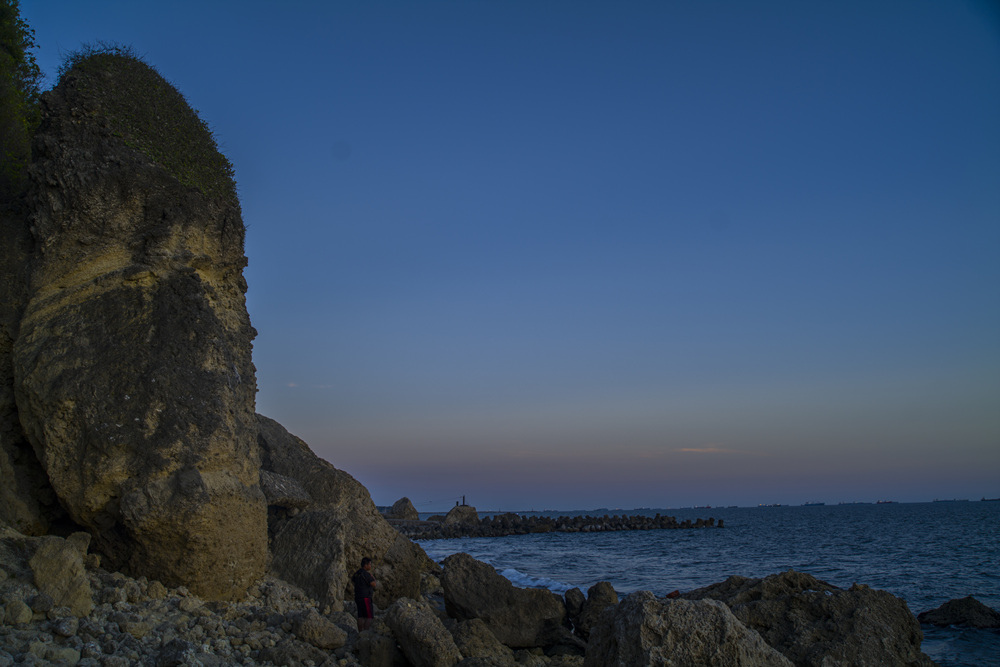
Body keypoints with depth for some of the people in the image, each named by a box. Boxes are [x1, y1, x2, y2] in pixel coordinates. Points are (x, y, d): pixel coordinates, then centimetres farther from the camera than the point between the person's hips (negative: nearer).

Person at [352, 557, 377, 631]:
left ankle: (360, 632, 9)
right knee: (369, 617, -8)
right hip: (365, 597, -9)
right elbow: (374, 584, -19)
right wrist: (371, 575, -5)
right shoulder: (366, 574, -15)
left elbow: (352, 579, 33)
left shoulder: (357, 573, 12)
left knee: (361, 617, 9)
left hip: (358, 597, 9)